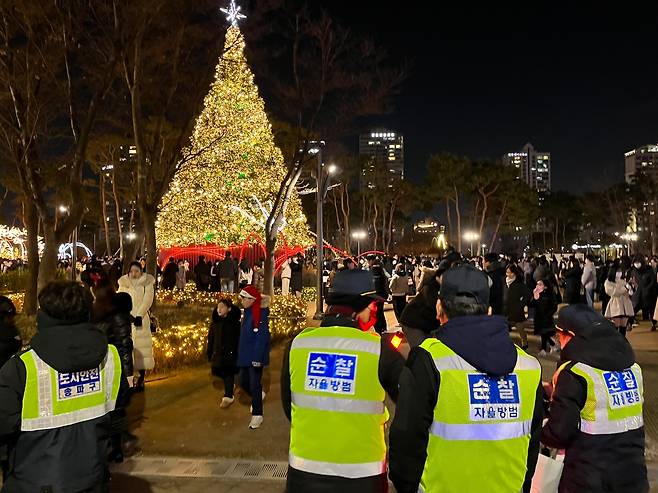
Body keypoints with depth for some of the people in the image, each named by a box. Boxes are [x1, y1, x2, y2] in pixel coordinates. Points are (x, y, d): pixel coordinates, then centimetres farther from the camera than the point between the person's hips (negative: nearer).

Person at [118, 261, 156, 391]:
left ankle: (141, 379, 3)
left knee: (141, 348, -3)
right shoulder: (123, 284, 12)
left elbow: (147, 301, -5)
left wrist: (139, 316, -17)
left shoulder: (147, 283, 5)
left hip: (141, 320, -2)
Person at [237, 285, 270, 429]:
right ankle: (258, 396, 42)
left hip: (255, 357, -8)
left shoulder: (261, 314, -18)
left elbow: (262, 337, -22)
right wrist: (241, 355, 19)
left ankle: (257, 415, 12)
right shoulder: (247, 313, 9)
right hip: (245, 356, 8)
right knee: (243, 382, 16)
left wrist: (257, 358, -24)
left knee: (255, 385, -1)